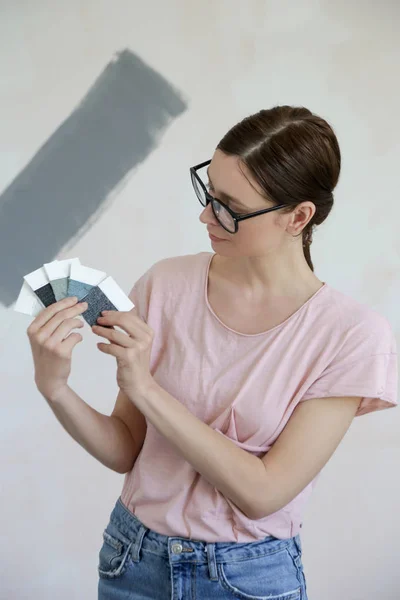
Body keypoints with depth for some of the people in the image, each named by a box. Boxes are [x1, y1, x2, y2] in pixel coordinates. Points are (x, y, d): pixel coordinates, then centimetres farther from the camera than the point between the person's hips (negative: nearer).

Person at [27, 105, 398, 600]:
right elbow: (125, 452, -5)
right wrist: (54, 388, -22)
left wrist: (145, 388, -25)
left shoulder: (352, 335, -18)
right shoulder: (167, 284, -10)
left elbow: (261, 493, -19)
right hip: (133, 557, 3)